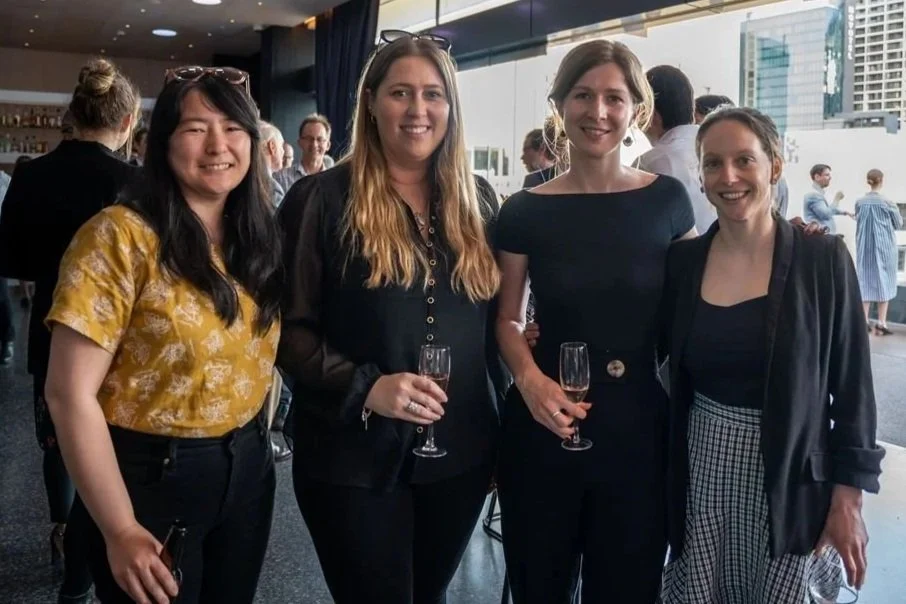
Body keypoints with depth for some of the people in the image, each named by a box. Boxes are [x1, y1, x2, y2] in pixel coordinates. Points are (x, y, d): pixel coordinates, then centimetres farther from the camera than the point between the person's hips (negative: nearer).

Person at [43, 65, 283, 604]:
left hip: (248, 468, 6)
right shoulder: (122, 236, -17)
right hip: (152, 475, -6)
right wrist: (121, 531, -17)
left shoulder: (259, 236, 2)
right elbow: (71, 395, -18)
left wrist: (254, 443, 6)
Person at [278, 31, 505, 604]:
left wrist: (499, 433, 10)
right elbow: (289, 327, -8)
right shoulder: (322, 198, -8)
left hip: (459, 451, 5)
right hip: (354, 456, -4)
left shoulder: (478, 200, 6)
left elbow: (495, 319, 12)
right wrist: (363, 387, -23)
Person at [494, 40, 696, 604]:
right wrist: (530, 377, -14)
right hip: (543, 426, 0)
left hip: (638, 426, 1)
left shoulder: (667, 199, -2)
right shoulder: (526, 211, -4)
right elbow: (508, 318, 3)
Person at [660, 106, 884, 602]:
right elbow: (661, 362, 8)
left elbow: (851, 387, -5)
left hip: (787, 476, -2)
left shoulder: (823, 259, -8)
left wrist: (847, 499, -5)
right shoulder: (682, 260, -1)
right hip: (700, 470, 2)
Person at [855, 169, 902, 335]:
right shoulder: (887, 202, -12)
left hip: (865, 247, 3)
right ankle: (881, 323, 4)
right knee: (883, 280, 4)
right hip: (884, 246, -3)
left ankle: (865, 321, 7)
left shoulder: (859, 203, -2)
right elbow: (899, 224, 1)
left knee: (865, 280, 8)